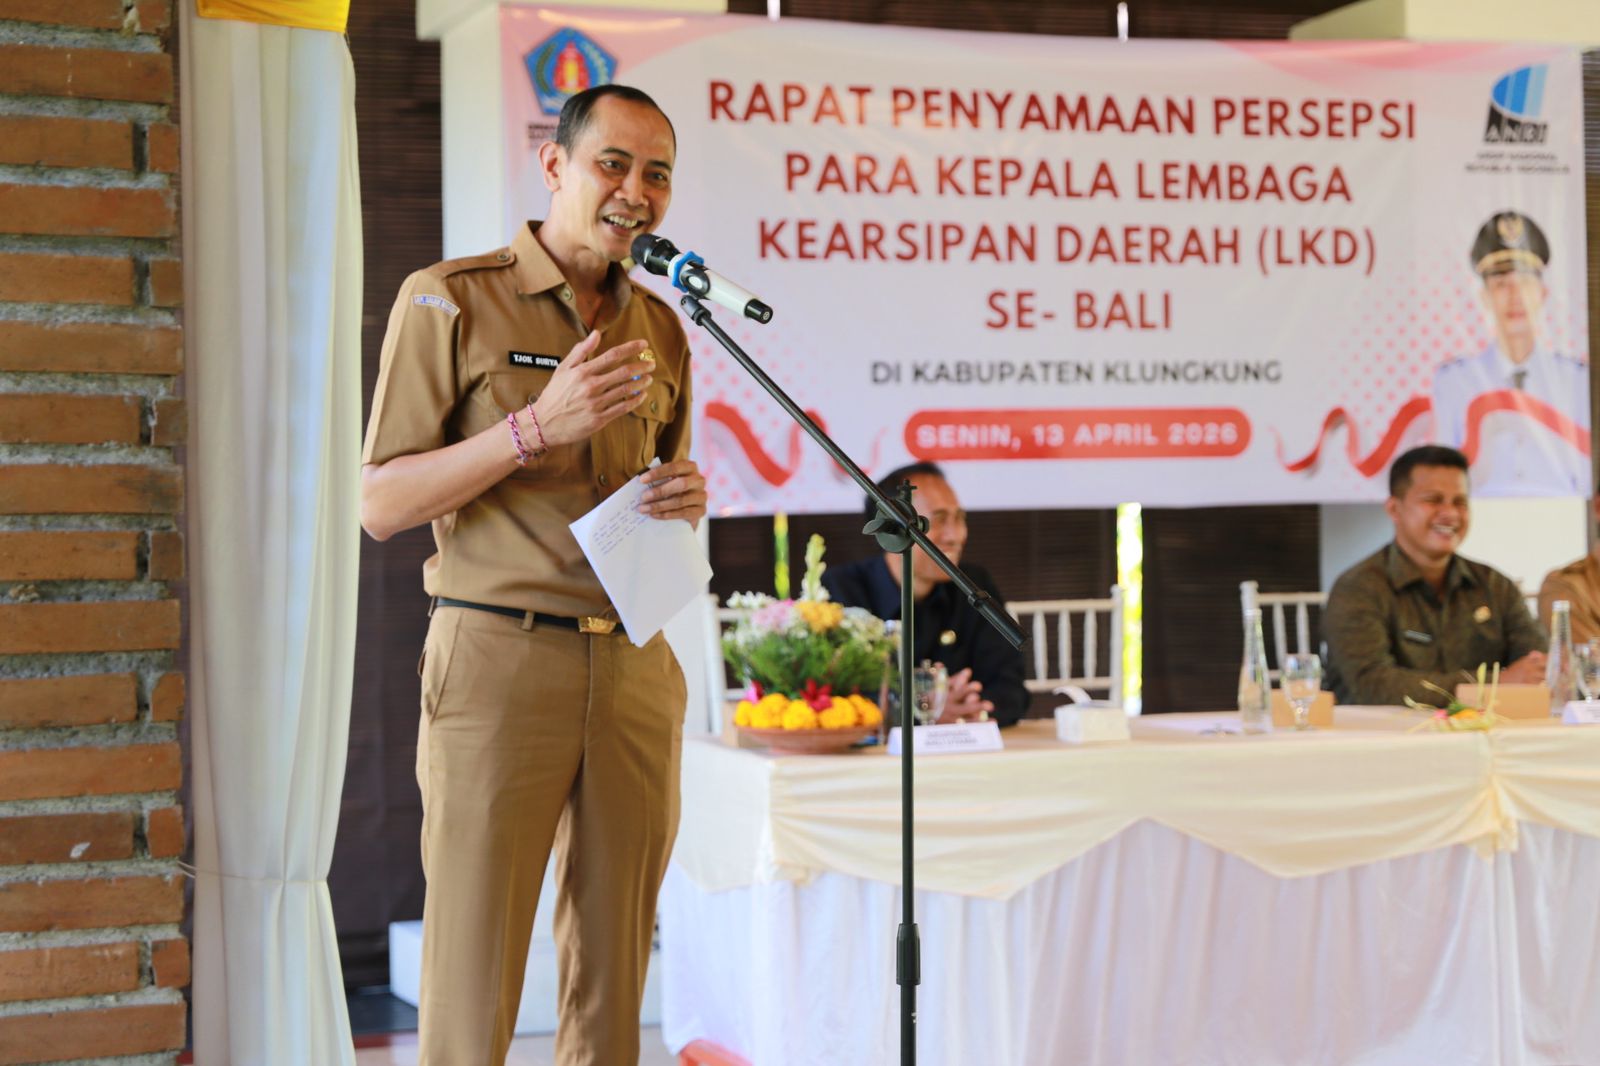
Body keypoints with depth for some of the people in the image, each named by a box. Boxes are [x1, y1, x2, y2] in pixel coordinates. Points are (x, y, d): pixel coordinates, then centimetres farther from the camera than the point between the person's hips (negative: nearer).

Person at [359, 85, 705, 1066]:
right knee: (471, 984, -3)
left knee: (612, 983, 9)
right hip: (499, 661, -5)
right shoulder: (450, 301, -1)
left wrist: (686, 498, 1)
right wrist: (537, 426, -17)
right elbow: (383, 504, -6)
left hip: (636, 664, 5)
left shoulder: (661, 329, 15)